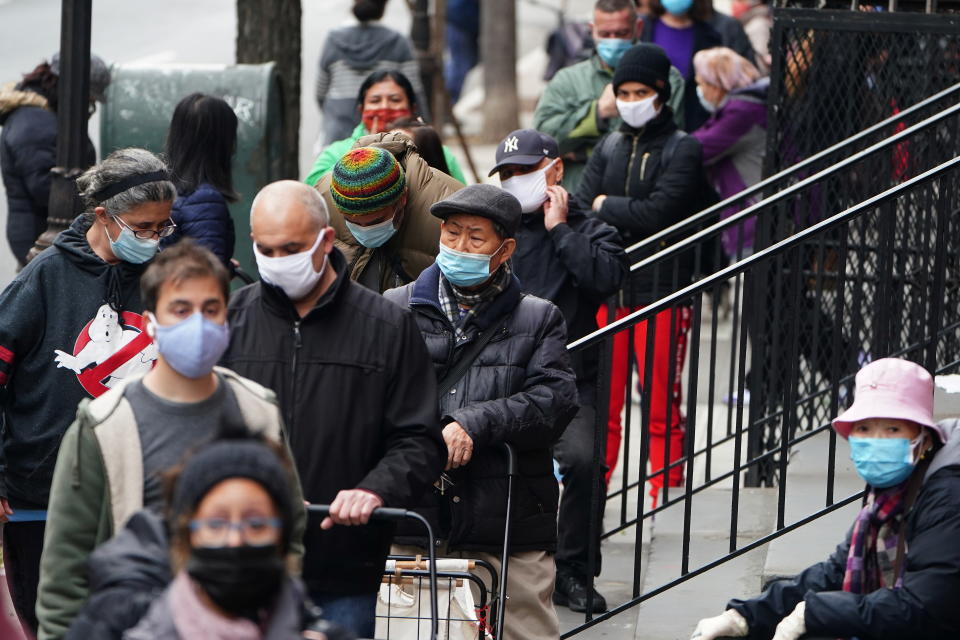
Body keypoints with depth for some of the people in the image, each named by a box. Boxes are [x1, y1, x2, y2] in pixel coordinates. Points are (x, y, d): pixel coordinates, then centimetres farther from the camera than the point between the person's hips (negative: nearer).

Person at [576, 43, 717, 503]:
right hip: (608, 289, 4)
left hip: (661, 290, -4)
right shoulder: (609, 149, 13)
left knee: (662, 406, -1)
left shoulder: (682, 150, -3)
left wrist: (606, 206, -2)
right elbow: (582, 212, 4)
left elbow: (658, 213, -14)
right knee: (601, 401, 6)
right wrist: (630, 217, -13)